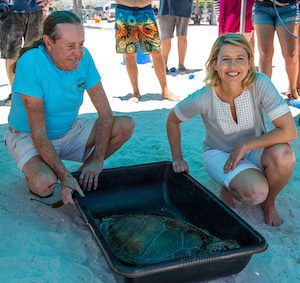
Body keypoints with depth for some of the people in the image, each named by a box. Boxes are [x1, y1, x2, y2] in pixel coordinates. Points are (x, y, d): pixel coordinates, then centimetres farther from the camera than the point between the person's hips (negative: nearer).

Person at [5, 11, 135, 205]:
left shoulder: (83, 56, -14)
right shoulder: (30, 63, -28)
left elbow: (105, 113, -13)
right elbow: (38, 132, -29)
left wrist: (97, 160, -24)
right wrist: (65, 177, -34)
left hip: (69, 131, 5)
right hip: (28, 136, -5)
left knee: (126, 125, -12)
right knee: (45, 184, -35)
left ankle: (86, 172, 4)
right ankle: (34, 174, 3)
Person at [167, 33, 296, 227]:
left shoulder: (260, 84, -25)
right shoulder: (203, 98, -24)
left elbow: (289, 131, -27)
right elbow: (172, 120, -4)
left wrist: (244, 145, -26)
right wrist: (178, 159, -3)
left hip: (254, 150, 2)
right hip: (219, 153, -2)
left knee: (282, 154, -33)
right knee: (255, 192, -31)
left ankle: (269, 202, 0)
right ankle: (229, 188, 7)